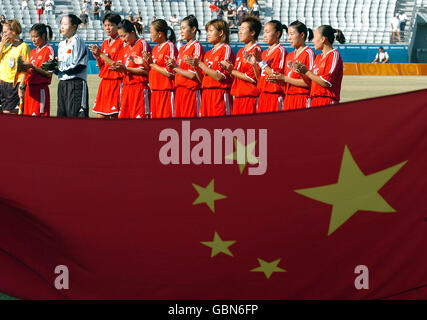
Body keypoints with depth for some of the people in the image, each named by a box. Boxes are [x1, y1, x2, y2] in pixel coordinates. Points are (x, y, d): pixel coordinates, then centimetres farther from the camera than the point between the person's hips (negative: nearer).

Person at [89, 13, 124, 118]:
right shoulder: (105, 43, 15)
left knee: (114, 115, -7)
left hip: (116, 83, -7)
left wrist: (101, 54, -13)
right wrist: (97, 57, -1)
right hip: (104, 83, 7)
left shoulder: (121, 43, -7)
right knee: (101, 115, 4)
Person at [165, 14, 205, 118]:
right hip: (179, 90, 8)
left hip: (191, 91, -8)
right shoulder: (182, 48, 17)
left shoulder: (197, 47, -7)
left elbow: (194, 75, -12)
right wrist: (173, 66, -1)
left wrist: (175, 68, -8)